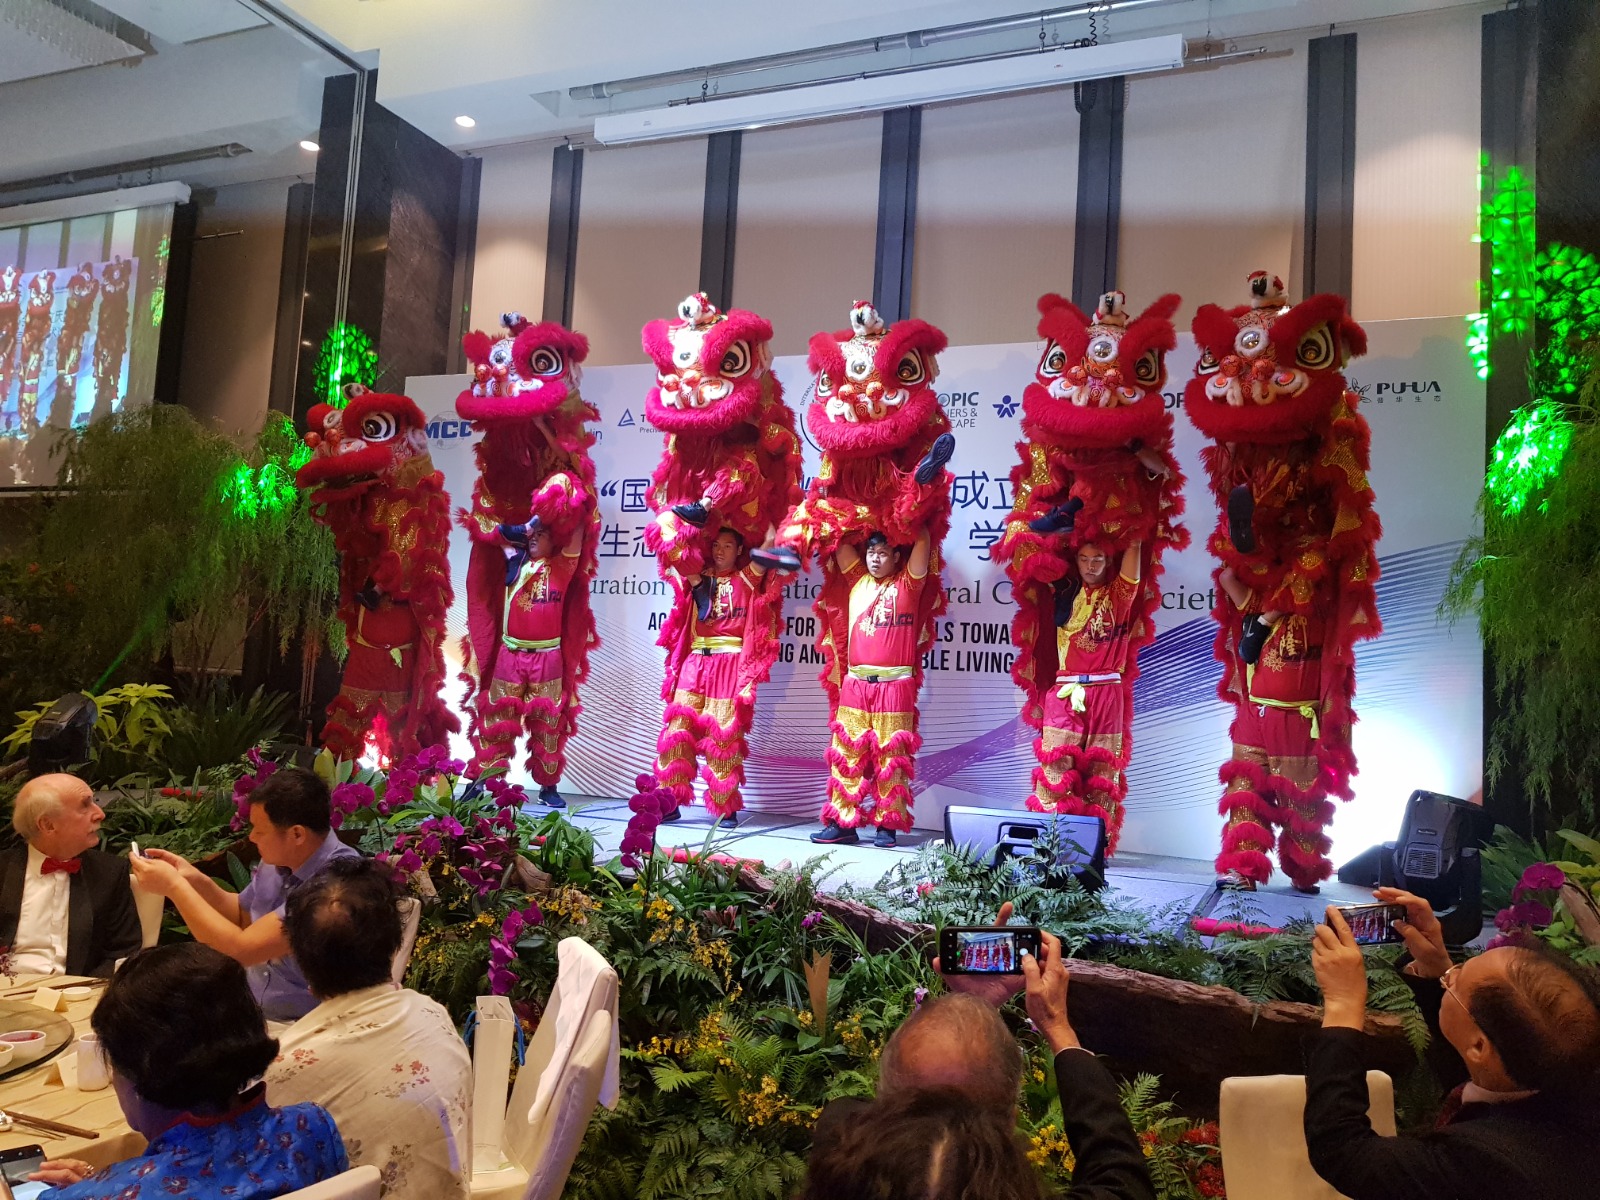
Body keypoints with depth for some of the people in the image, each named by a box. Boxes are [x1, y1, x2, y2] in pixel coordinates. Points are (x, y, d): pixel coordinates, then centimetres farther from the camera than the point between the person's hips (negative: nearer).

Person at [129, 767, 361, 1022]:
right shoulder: (280, 858, -2)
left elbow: (241, 949, -24)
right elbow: (242, 916, 18)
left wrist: (174, 885, -15)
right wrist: (197, 882, 0)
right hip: (253, 1008, 7)